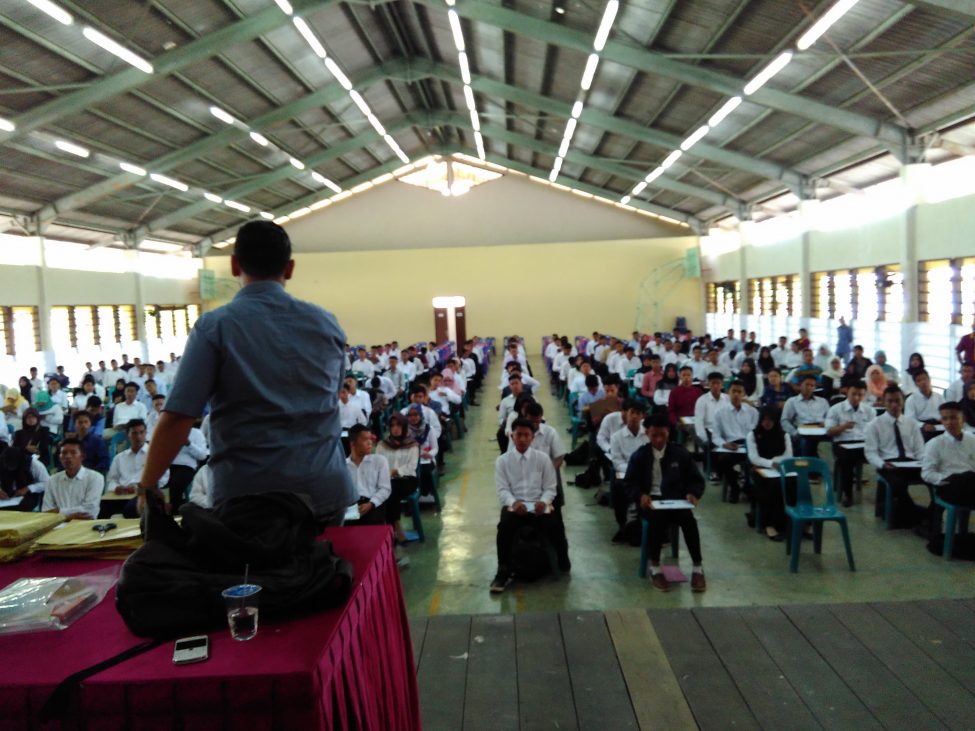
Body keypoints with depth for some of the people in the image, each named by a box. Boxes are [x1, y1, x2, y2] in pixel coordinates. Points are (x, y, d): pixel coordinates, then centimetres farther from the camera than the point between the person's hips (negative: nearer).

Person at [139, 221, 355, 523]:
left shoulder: (214, 326, -7)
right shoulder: (326, 323, 5)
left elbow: (177, 417, -12)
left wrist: (147, 487, -3)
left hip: (247, 495, -3)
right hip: (326, 490, 3)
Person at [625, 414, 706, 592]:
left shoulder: (680, 453, 6)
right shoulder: (639, 455, 4)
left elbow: (696, 480, 10)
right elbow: (630, 483, 5)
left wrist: (692, 493, -13)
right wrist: (640, 495, -17)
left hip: (676, 499, 1)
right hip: (651, 500, -1)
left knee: (688, 519, -31)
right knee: (658, 518, -35)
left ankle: (698, 568, -13)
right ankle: (655, 568, -17)